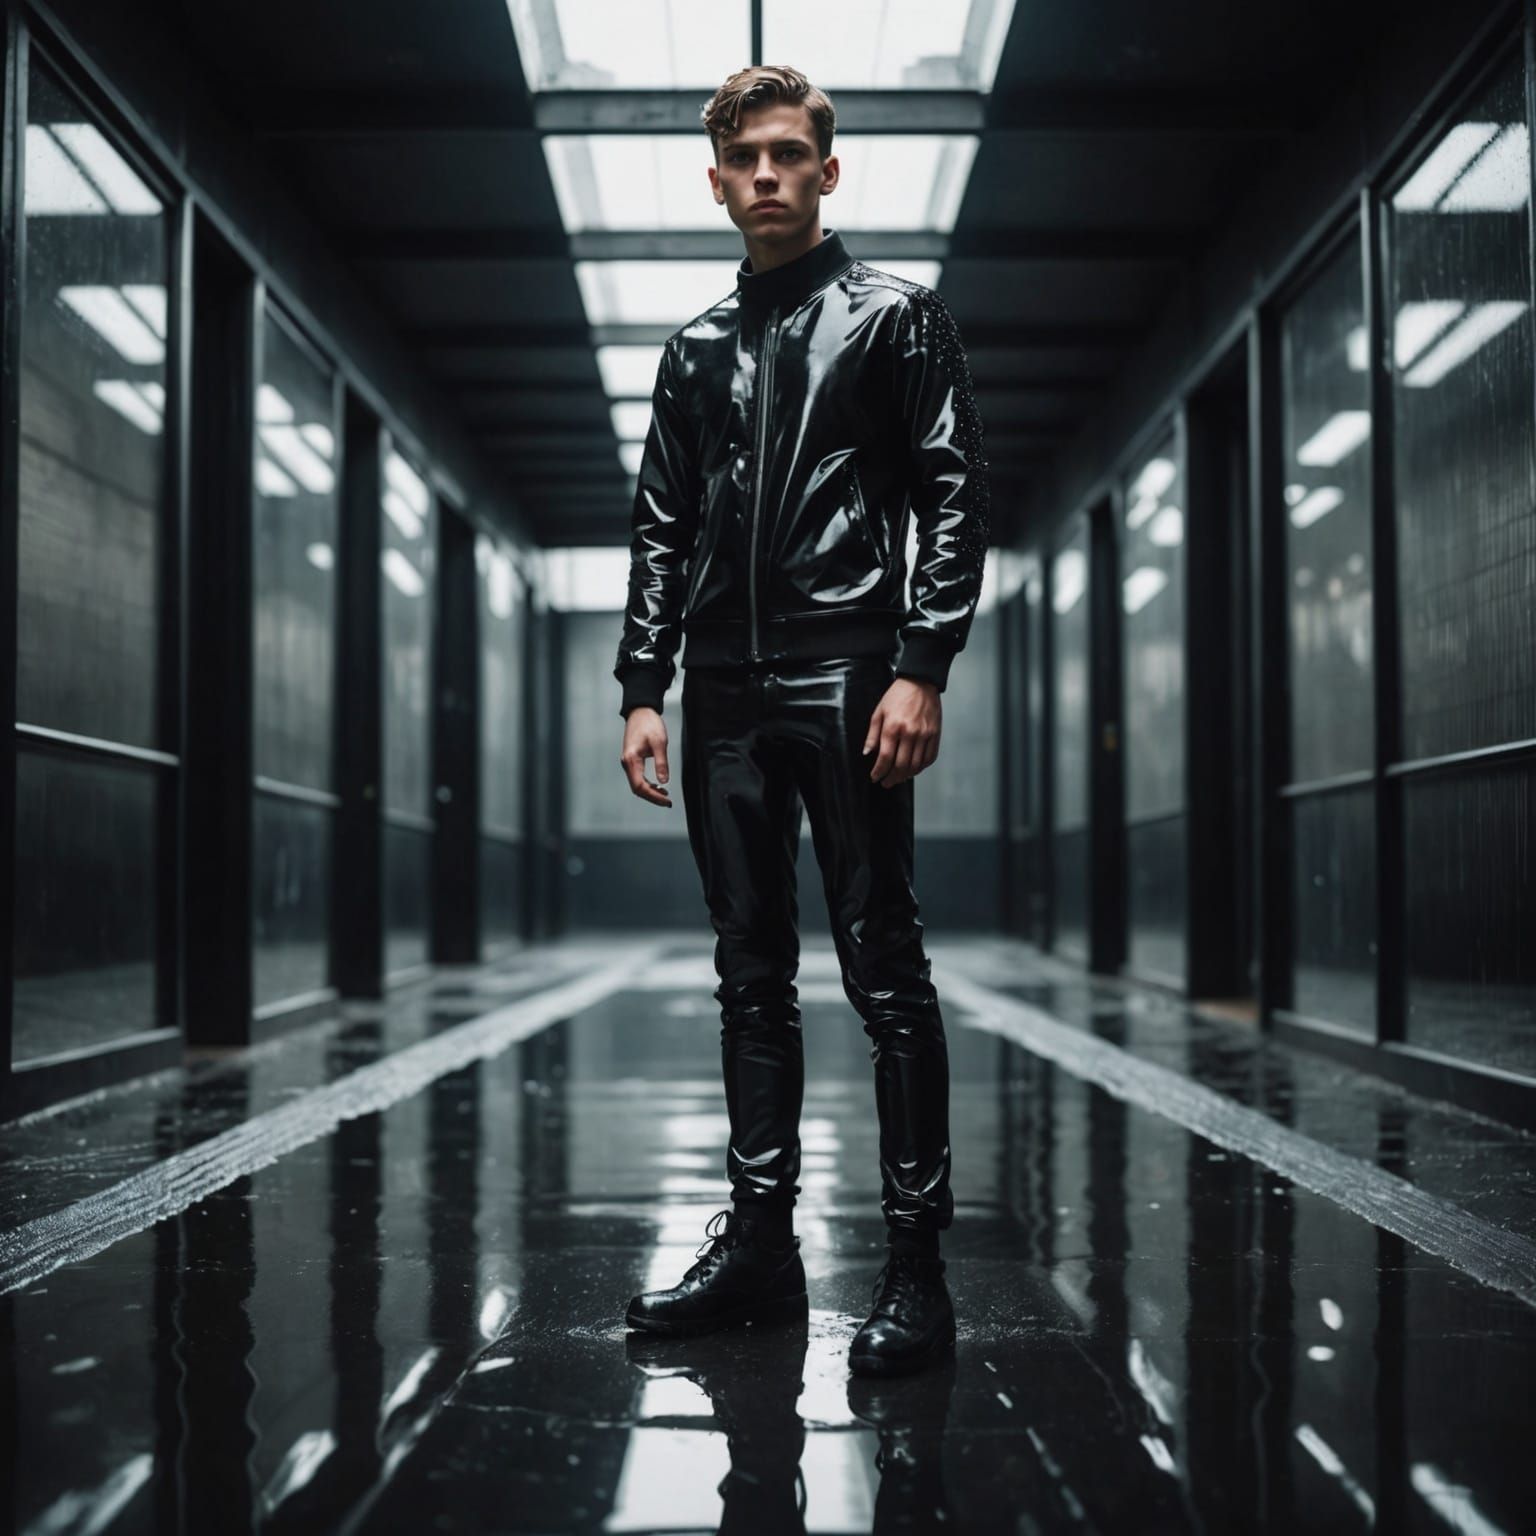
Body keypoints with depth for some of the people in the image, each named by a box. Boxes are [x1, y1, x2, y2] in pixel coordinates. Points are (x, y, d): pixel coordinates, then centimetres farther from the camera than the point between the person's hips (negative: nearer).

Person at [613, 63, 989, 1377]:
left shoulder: (894, 318, 6)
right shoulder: (696, 354, 19)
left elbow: (954, 500, -2)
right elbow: (662, 533, 18)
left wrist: (922, 669, -13)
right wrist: (645, 688, 8)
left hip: (848, 682, -5)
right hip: (727, 699, 5)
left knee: (884, 971, -5)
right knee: (752, 978, 8)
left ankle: (917, 1260, 0)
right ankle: (760, 1241, 15)